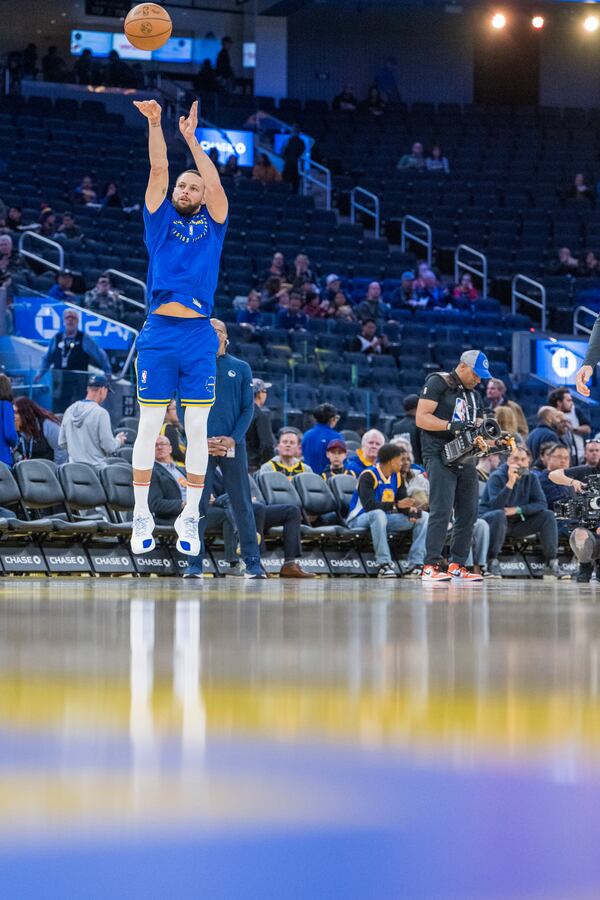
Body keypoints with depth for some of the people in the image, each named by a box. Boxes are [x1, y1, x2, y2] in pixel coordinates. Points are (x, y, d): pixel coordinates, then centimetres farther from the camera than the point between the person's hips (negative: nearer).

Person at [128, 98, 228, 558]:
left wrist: (191, 138, -2)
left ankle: (190, 518, 6)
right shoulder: (160, 217, 12)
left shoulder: (212, 223, 13)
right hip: (159, 333, 0)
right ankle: (142, 516, 4)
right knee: (149, 426, 0)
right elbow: (159, 169, 1)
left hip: (199, 336, 0)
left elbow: (215, 183, -2)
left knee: (197, 429, 1)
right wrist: (154, 123, -7)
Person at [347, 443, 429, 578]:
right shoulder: (368, 476, -18)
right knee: (378, 514, -42)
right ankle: (384, 564, -39)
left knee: (424, 517, -4)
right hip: (359, 520, -8)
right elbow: (369, 505, -29)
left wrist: (410, 510, -21)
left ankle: (415, 564, -14)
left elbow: (403, 502, 3)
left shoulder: (397, 477, 6)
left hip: (383, 517, 8)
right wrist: (396, 505, -35)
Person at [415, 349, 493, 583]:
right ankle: (431, 566, -16)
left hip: (466, 458, 8)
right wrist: (451, 426, -21)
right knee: (442, 511, -15)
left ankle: (458, 565, 14)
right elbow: (421, 418, -11)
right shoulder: (437, 383, -3)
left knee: (468, 514, 6)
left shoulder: (473, 395, 22)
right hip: (439, 456, -8)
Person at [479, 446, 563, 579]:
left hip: (517, 522, 5)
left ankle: (552, 562, -12)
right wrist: (510, 483, -35)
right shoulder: (497, 477, -14)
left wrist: (518, 510, -21)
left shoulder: (531, 478, 1)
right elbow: (496, 506, -28)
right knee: (499, 515, -38)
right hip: (490, 519, -5)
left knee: (548, 515, -11)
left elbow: (541, 504, -8)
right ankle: (492, 561, -31)